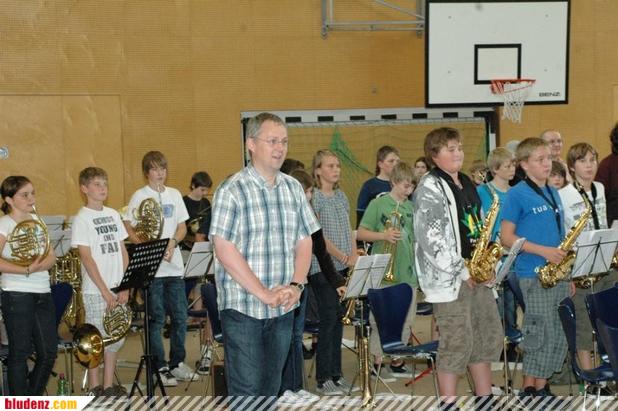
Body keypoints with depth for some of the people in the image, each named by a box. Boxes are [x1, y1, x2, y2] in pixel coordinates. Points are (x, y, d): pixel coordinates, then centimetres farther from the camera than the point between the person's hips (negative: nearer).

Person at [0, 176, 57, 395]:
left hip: (43, 293, 6)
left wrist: (39, 265, -13)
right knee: (19, 353, 1)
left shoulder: (37, 220, 13)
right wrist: (26, 270, -28)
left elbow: (51, 257, 7)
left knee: (49, 353, 9)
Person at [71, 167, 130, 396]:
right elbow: (87, 258, -12)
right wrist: (105, 292, -15)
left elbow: (123, 251, 10)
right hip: (95, 291, -6)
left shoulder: (113, 215, 10)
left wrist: (125, 286, 1)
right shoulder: (82, 219, -7)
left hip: (117, 289, 6)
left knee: (116, 338, 10)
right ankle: (95, 388, 12)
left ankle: (109, 386, 21)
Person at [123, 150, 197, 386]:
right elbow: (128, 228, -5)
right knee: (156, 319, 0)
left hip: (174, 265, 5)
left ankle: (177, 363, 21)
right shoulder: (140, 196, -1)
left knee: (180, 317, 7)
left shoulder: (174, 195, 12)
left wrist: (172, 242, -9)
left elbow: (182, 227, 11)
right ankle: (160, 368, 9)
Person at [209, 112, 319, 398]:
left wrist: (296, 285, -5)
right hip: (242, 307, -5)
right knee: (247, 391, 0)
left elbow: (304, 241, 11)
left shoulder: (293, 188, 8)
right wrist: (264, 294, -17)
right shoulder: (232, 190, -10)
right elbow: (224, 250, -16)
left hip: (283, 308, 5)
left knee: (271, 388, 14)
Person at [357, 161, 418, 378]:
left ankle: (397, 359, 21)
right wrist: (383, 235, -20)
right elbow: (361, 233, -6)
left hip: (408, 272, 5)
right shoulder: (378, 204, -3)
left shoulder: (411, 207, 12)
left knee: (405, 319, 10)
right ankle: (377, 360, 11)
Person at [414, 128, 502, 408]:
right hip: (448, 277, -8)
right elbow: (430, 238, -19)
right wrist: (461, 270, -17)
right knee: (457, 343, -5)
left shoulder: (466, 184, 15)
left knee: (489, 335, 12)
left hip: (475, 273, 9)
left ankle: (485, 398, 23)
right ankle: (449, 403, 6)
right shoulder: (430, 189, -11)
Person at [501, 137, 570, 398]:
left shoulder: (554, 193, 15)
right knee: (542, 334, -4)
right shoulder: (517, 195, -6)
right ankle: (530, 389, 9)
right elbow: (506, 238, -10)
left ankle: (541, 386, 20)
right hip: (534, 275, -7)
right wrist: (543, 251, -17)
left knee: (561, 336, 9)